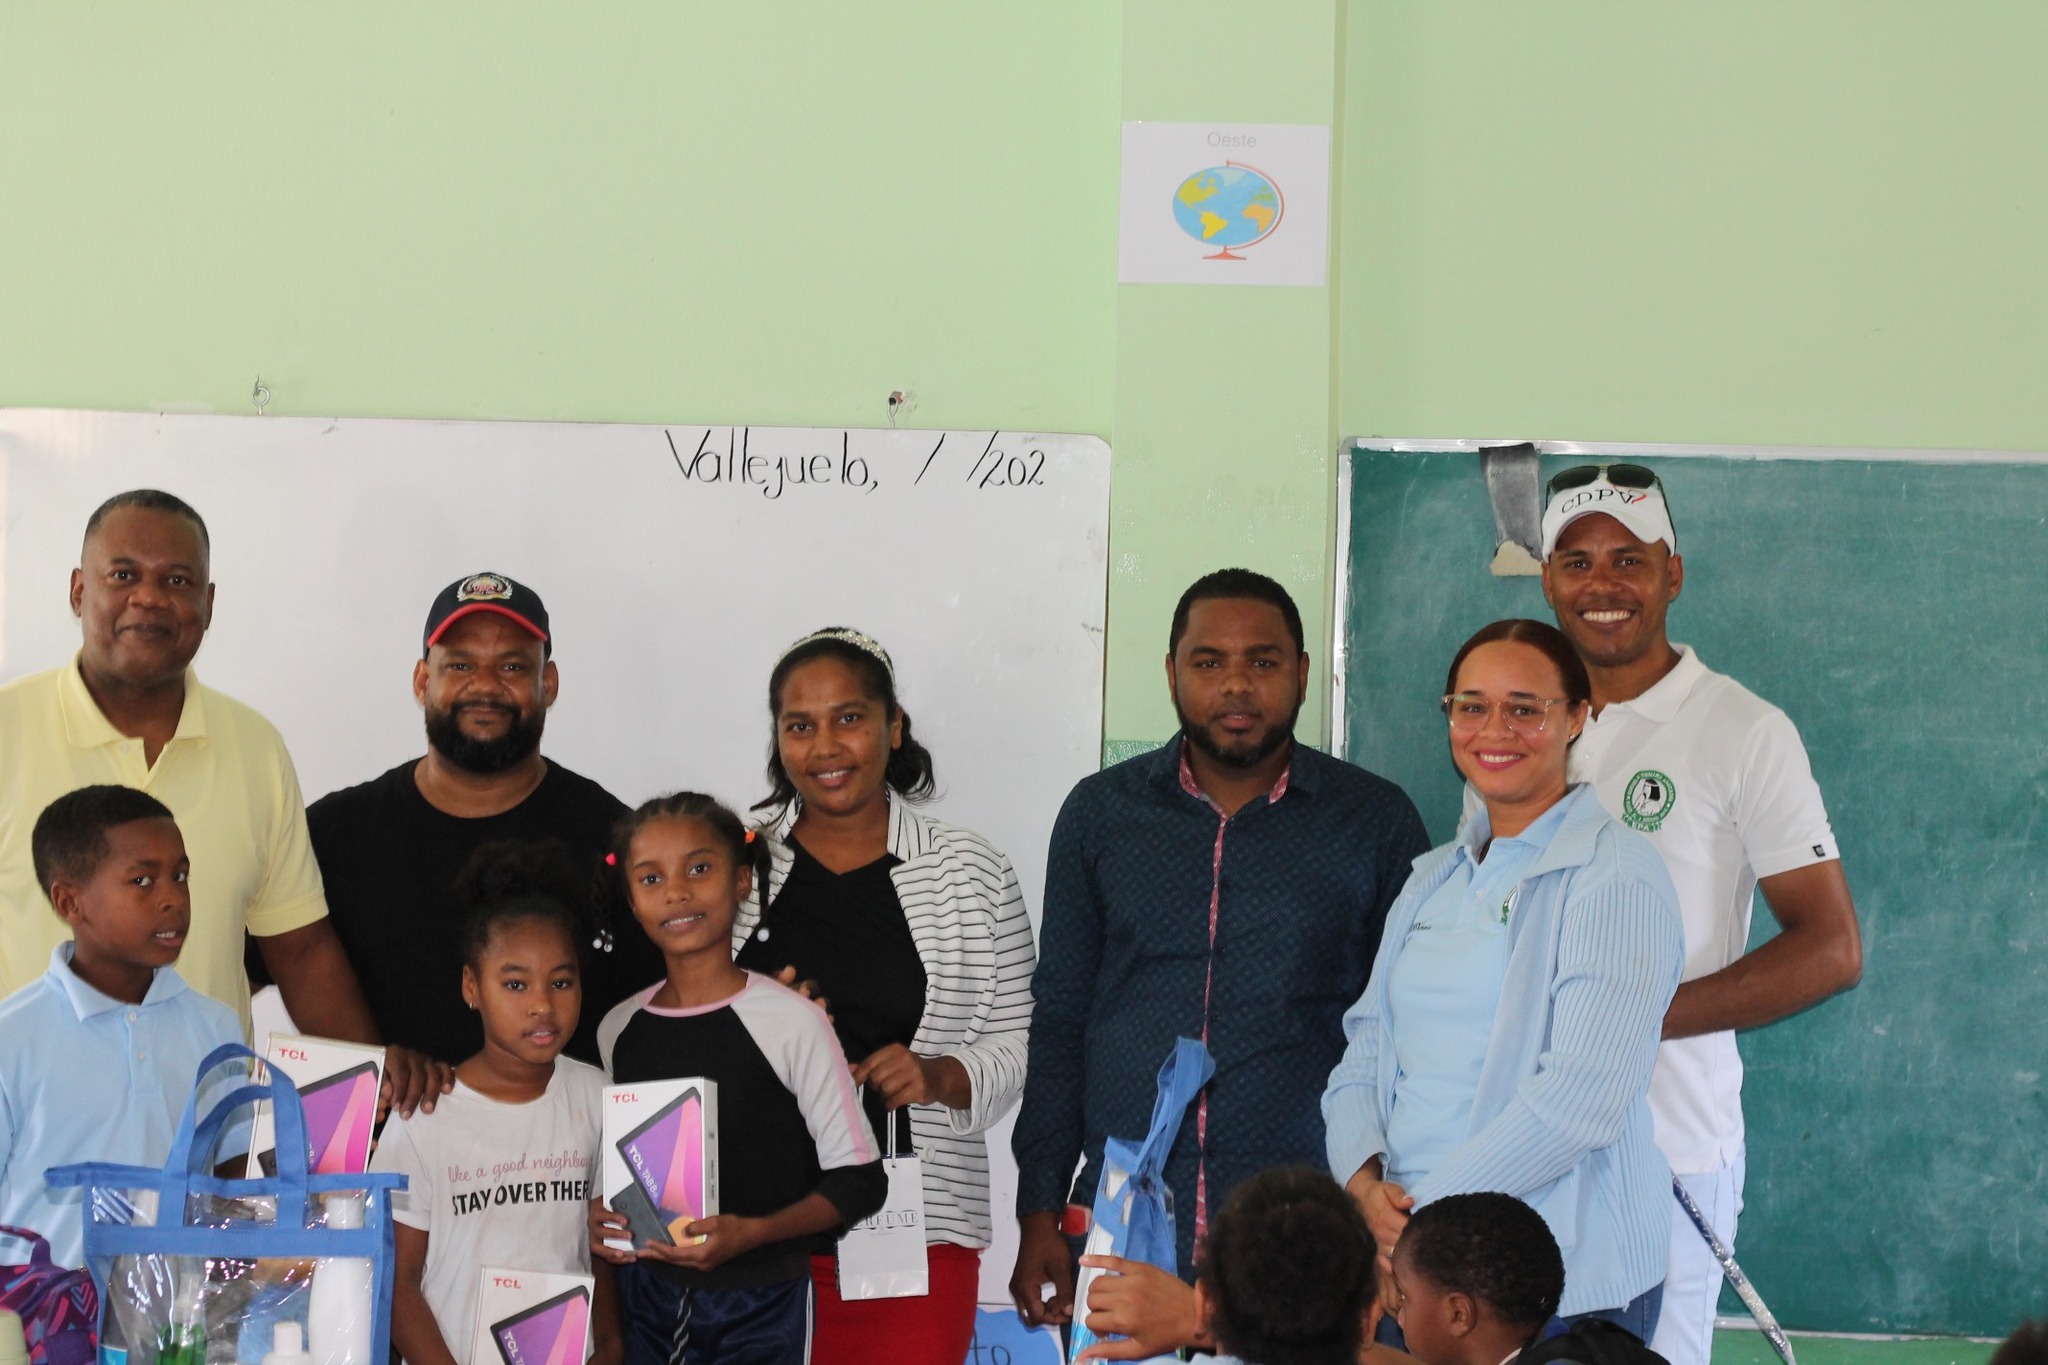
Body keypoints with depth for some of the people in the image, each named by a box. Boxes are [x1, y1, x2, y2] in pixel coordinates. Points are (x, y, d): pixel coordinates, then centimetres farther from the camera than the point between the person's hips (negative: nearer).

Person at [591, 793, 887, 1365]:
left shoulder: (793, 1022, -11)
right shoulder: (618, 1030, 5)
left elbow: (859, 1179, -9)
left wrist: (750, 1232, -21)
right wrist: (602, 1219, -3)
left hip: (762, 1303, -4)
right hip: (646, 1301, 4)